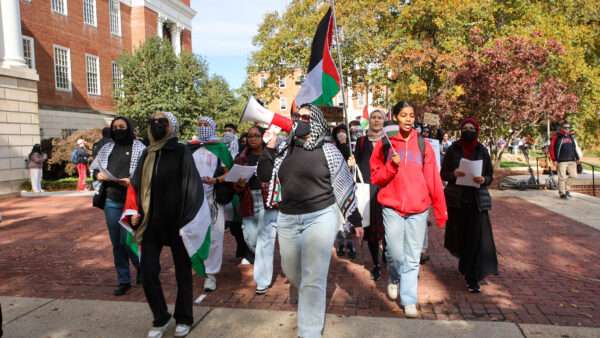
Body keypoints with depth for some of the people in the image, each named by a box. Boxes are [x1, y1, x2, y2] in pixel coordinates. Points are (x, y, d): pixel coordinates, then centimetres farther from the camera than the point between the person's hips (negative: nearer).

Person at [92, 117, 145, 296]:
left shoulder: (140, 148, -3)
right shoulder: (107, 148, 12)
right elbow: (94, 167, 18)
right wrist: (98, 175, -3)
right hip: (111, 201, 5)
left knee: (127, 241, -5)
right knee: (116, 243, 10)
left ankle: (142, 267, 26)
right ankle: (123, 281, 22)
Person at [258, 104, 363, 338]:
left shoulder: (327, 150, -5)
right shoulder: (284, 148, 6)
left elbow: (344, 186, -1)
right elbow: (264, 176, 3)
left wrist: (355, 220, 2)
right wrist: (270, 147, -8)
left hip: (320, 218, -5)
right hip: (287, 219, 5)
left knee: (313, 278, -4)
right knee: (291, 271, 20)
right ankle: (311, 298, 52)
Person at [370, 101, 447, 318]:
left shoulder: (423, 145, 3)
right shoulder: (384, 144, 2)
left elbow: (433, 180, 2)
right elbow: (375, 177, 2)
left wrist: (440, 211, 2)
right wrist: (392, 166, -16)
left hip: (418, 209, 1)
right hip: (392, 207, -1)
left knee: (412, 258, 6)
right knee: (395, 253, 0)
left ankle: (409, 300, 18)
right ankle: (395, 279, 33)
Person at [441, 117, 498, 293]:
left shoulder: (482, 151, 3)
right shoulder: (453, 150, 2)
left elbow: (490, 175, 7)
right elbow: (443, 173, 3)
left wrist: (483, 180, -16)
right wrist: (453, 174, -18)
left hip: (477, 199, 0)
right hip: (456, 199, 0)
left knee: (476, 238, -7)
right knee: (459, 234, 10)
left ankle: (472, 278, 1)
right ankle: (465, 263, 42)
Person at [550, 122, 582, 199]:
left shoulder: (572, 136, 14)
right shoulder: (557, 137, -4)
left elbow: (575, 147, 19)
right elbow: (552, 148, -5)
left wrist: (578, 158, 14)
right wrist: (554, 160, -9)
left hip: (572, 161, 5)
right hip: (561, 161, -5)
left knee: (573, 176, 4)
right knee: (562, 178, -3)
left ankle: (566, 188, 25)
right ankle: (562, 193, 9)